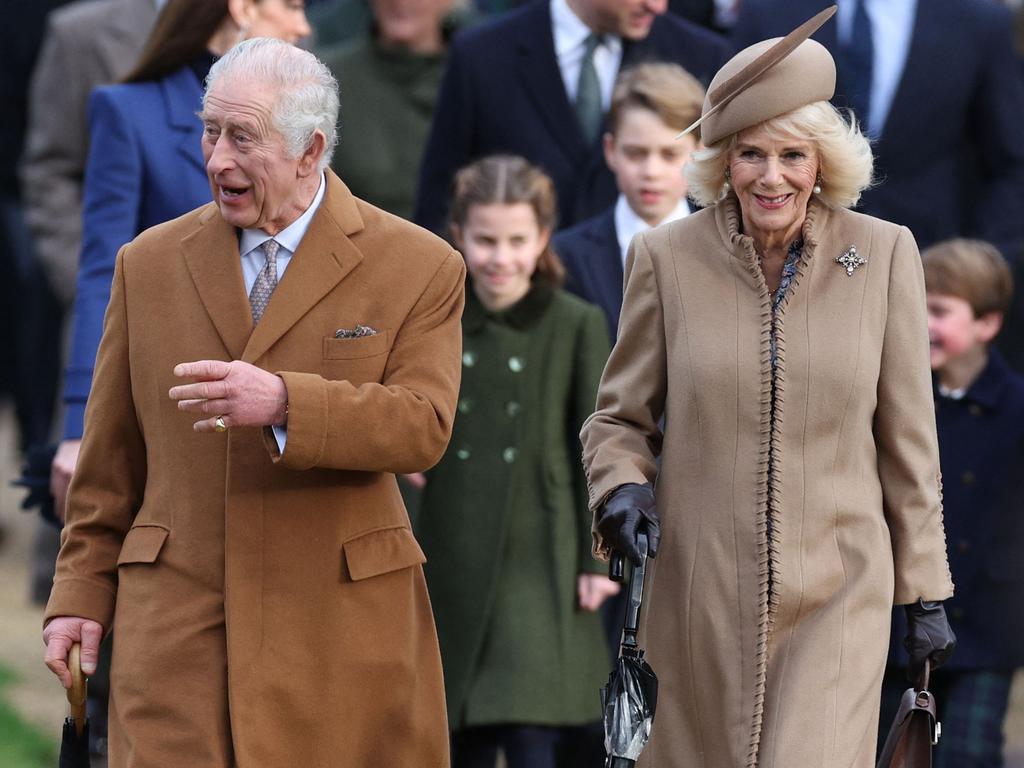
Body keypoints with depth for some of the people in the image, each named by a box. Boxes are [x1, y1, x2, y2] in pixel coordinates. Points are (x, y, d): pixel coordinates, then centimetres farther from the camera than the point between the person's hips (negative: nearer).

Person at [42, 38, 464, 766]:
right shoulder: (149, 264, 10)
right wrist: (82, 591, 8)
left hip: (341, 624, -1)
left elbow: (422, 426, -12)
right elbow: (112, 456, 13)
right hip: (175, 618, 1)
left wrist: (284, 402, -26)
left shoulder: (419, 268, 1)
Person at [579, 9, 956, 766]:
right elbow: (620, 415, 9)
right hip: (699, 592, 1)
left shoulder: (884, 255, -1)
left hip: (836, 595, -1)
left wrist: (926, 591, 6)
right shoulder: (667, 257, -1)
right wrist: (621, 488, -12)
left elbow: (907, 437, 5)